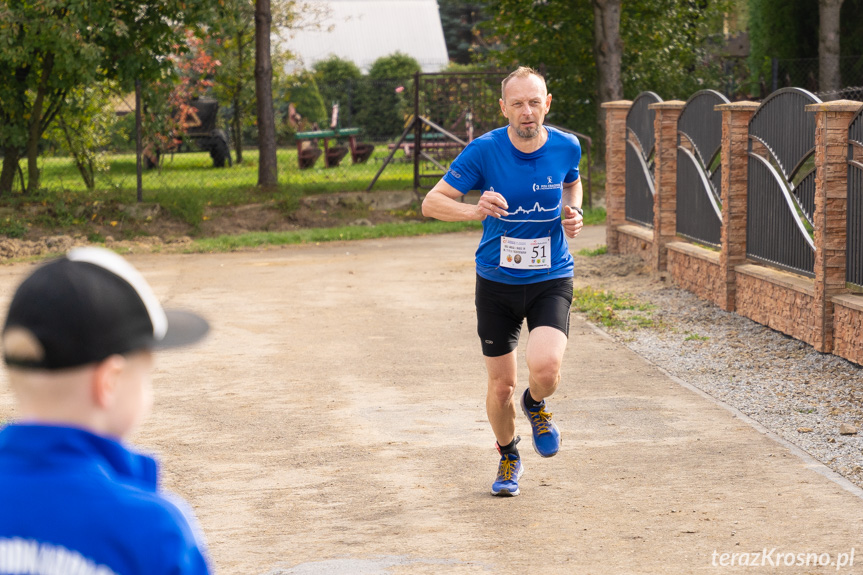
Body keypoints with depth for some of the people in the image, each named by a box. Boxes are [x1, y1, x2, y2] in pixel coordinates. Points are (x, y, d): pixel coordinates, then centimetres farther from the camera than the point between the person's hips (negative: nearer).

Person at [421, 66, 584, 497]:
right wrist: (474, 211, -32)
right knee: (501, 385, 7)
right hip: (496, 282, 0)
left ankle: (536, 405, 14)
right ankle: (508, 458, 36)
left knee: (545, 367, -24)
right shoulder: (484, 151, -13)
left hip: (550, 279, 0)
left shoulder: (566, 147, -5)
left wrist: (573, 212, -2)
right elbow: (431, 203, -13)